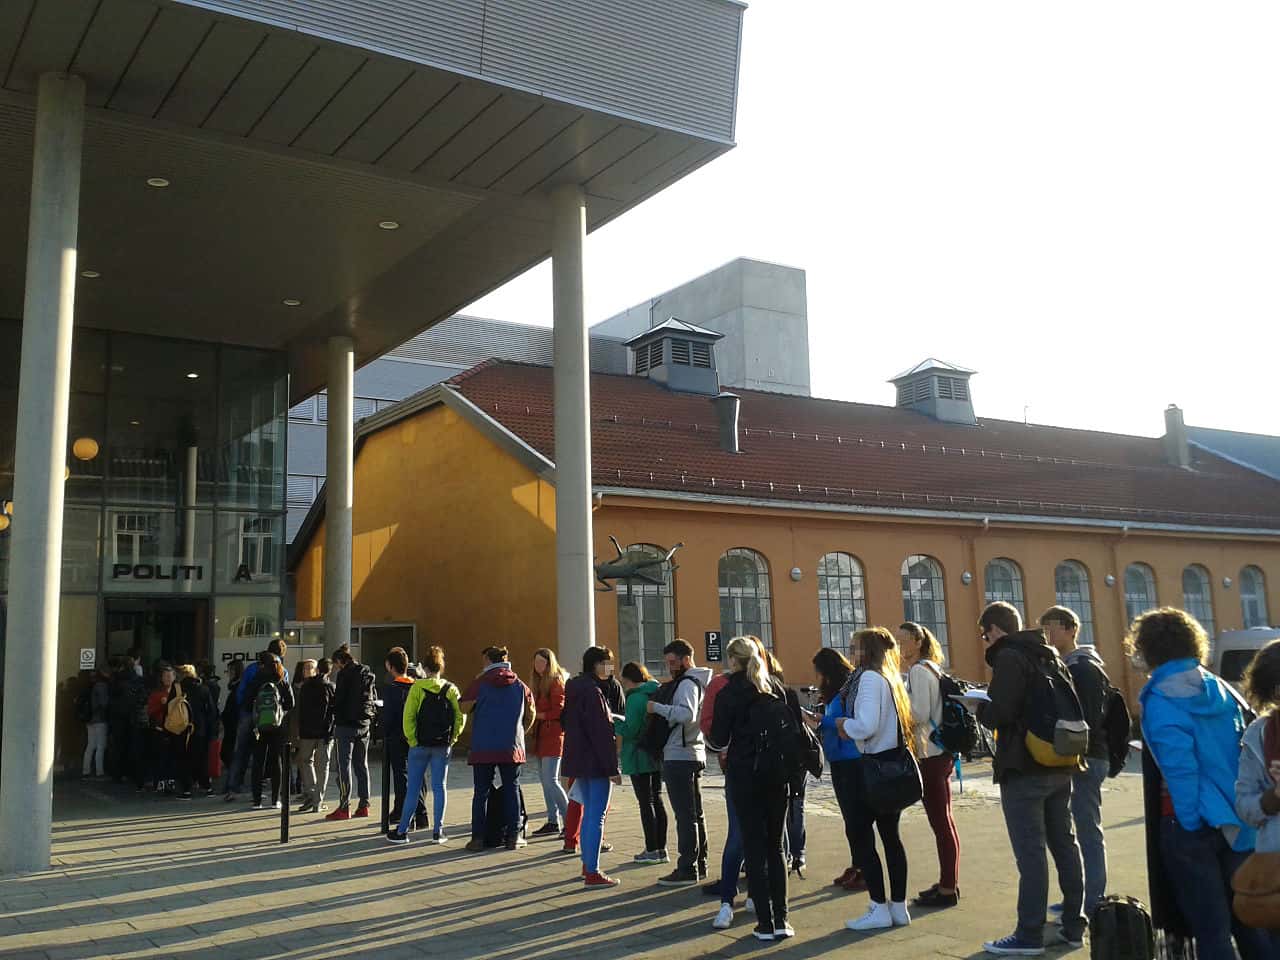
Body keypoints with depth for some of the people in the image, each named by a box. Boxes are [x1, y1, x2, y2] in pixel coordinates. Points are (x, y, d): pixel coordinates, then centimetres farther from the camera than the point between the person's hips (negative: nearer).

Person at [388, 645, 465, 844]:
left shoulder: (417, 687, -6)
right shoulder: (450, 689, 1)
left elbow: (408, 716, -11)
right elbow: (460, 717, -4)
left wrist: (411, 740, -3)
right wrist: (452, 738, 4)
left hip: (420, 744, -2)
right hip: (443, 746, 2)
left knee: (413, 788, 6)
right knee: (439, 787, 8)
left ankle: (402, 831, 10)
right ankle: (438, 832, 8)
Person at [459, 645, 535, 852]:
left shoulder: (480, 683, -4)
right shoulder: (520, 685, 6)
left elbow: (464, 707, 0)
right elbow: (530, 714, 14)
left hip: (483, 747, -2)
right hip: (512, 748, 2)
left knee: (481, 792, 4)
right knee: (512, 790, 9)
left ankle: (478, 838, 5)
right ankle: (513, 836, 10)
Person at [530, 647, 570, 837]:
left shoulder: (557, 681, -9)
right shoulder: (538, 682, 17)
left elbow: (560, 710, -15)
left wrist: (539, 715, -13)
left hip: (553, 736, -9)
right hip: (541, 735, 9)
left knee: (550, 780, -11)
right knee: (545, 780, 10)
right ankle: (553, 822, 16)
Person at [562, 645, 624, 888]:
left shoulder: (574, 688, 12)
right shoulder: (592, 691, -18)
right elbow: (601, 732, -20)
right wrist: (612, 768, -18)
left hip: (577, 759, 10)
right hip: (595, 762, -10)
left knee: (589, 812, 18)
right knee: (596, 816, -5)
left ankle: (587, 865, 26)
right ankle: (592, 873, -2)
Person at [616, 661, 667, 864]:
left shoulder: (635, 698, -17)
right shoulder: (658, 693, 7)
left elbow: (630, 730, -20)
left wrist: (614, 723, -3)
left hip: (639, 758, -7)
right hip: (658, 755, 7)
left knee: (645, 802, 0)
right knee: (657, 799, 14)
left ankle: (652, 850, 4)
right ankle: (661, 849, 18)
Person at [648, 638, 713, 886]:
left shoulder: (686, 683, -12)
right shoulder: (698, 682, 18)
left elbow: (687, 714, -28)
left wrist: (657, 707, -21)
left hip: (679, 757, -10)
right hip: (695, 753, 10)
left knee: (685, 815, -8)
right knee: (696, 814, 14)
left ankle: (687, 870, -6)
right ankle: (700, 865, 21)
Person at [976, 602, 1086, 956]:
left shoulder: (1008, 658, -13)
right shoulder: (1050, 656, 14)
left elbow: (999, 714, -20)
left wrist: (979, 707, -2)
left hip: (1025, 770, -9)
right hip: (1059, 766, 9)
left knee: (1030, 852, -5)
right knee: (1064, 845, 13)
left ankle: (1030, 935, 0)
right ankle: (1073, 926, 21)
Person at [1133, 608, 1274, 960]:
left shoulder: (1159, 702, -12)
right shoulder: (1221, 689, 7)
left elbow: (1180, 767, -19)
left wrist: (1191, 822, -12)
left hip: (1194, 825, -6)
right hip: (1239, 821, 6)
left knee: (1211, 929, 3)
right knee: (1248, 919, 17)